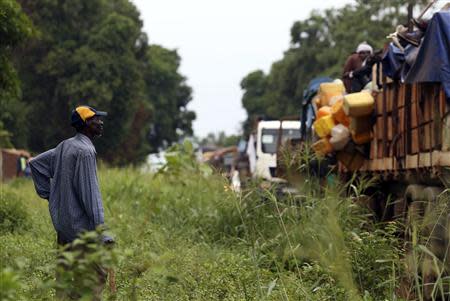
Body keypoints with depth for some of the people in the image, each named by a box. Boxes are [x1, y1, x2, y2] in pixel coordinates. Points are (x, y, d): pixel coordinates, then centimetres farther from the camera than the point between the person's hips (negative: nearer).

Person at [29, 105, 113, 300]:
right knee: (98, 275, -7)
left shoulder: (64, 146, 11)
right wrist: (101, 232, -20)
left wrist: (48, 194, 21)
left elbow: (35, 163, 22)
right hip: (80, 225, -9)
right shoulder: (85, 151, -16)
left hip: (61, 222, 9)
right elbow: (90, 193, -21)